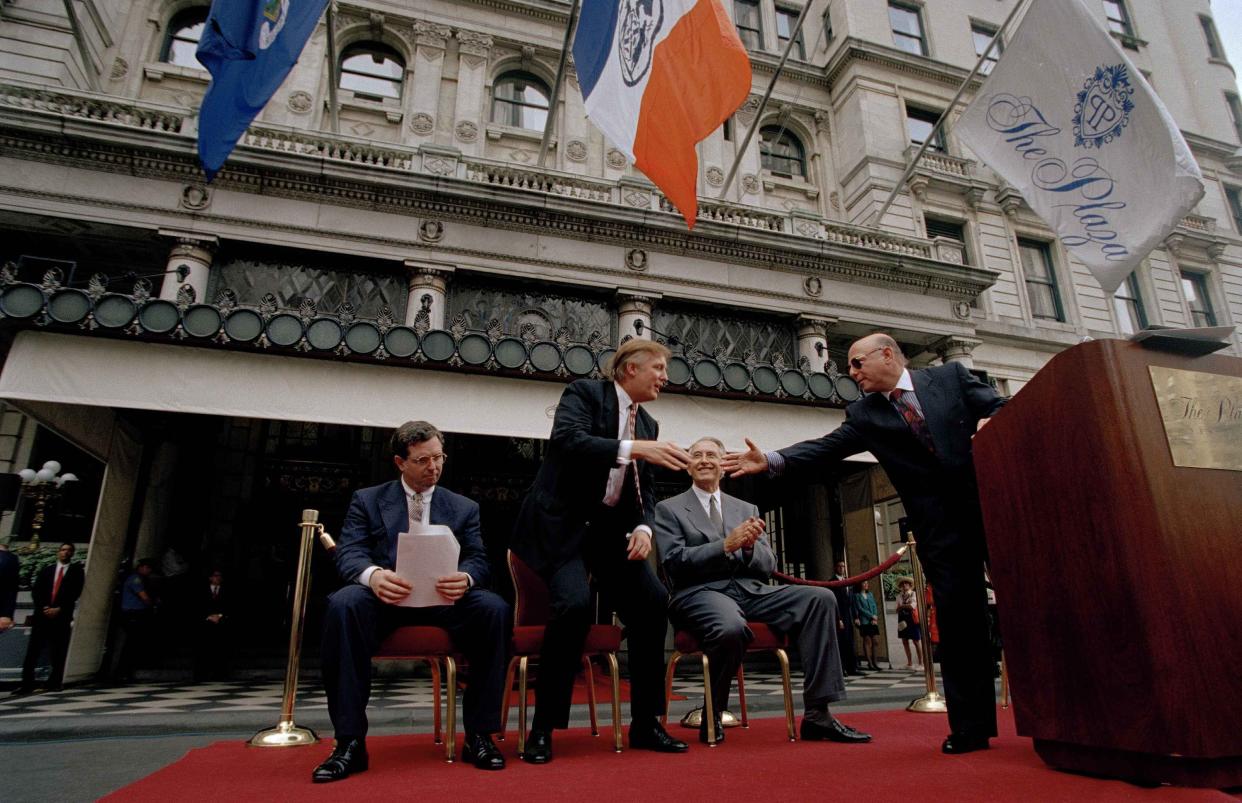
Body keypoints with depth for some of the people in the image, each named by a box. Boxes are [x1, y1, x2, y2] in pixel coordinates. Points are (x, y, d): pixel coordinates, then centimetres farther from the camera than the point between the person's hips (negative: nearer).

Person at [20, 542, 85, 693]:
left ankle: (54, 683, 7)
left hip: (62, 617, -2)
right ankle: (27, 684, 1)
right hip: (42, 615, 2)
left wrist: (59, 609, -12)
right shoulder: (45, 570, 15)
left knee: (59, 653, 0)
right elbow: (35, 591, 6)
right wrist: (43, 607, -9)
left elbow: (75, 593, -2)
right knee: (33, 651, -3)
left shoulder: (76, 571, 7)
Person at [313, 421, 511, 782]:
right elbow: (348, 552, -3)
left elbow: (479, 561, 3)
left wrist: (466, 578, -25)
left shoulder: (464, 508, 13)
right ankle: (350, 742, -24)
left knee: (494, 608, -28)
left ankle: (478, 736, -17)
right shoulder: (367, 500, 11)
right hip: (385, 598, -1)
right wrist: (373, 575, -29)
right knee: (343, 603, -34)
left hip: (442, 601, 1)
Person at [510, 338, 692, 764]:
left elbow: (645, 488, 13)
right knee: (575, 604, -27)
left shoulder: (648, 424, 13)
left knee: (652, 601, -9)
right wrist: (633, 449, -32)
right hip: (562, 522, -6)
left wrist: (643, 527, -7)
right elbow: (567, 441, -25)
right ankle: (543, 728, -8)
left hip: (609, 526, 7)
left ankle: (645, 724, 7)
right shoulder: (584, 393, -6)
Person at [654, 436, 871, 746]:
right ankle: (712, 719, -10)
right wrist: (726, 545, -17)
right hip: (700, 593, -5)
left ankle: (817, 715, -14)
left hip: (750, 590, 5)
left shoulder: (747, 509, 20)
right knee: (732, 628, -38)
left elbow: (768, 566, 13)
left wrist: (749, 546, -10)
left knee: (821, 599, -16)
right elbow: (673, 561, -7)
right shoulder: (669, 509, 8)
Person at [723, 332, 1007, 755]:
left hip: (991, 504, 0)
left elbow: (1002, 409, 6)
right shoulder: (865, 414, 6)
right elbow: (824, 449, -5)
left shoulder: (951, 375, 5)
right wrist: (771, 461, -19)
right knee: (957, 619, 0)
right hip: (940, 526, 1)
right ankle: (971, 724, 10)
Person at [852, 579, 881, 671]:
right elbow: (860, 609, -7)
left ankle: (874, 661, 12)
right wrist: (871, 616, -9)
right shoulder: (857, 595, -1)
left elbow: (874, 606, 10)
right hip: (864, 621, -5)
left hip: (873, 621, 5)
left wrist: (875, 617, -5)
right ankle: (870, 663, 0)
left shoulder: (870, 594, 16)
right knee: (867, 641, -3)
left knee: (876, 641, 3)